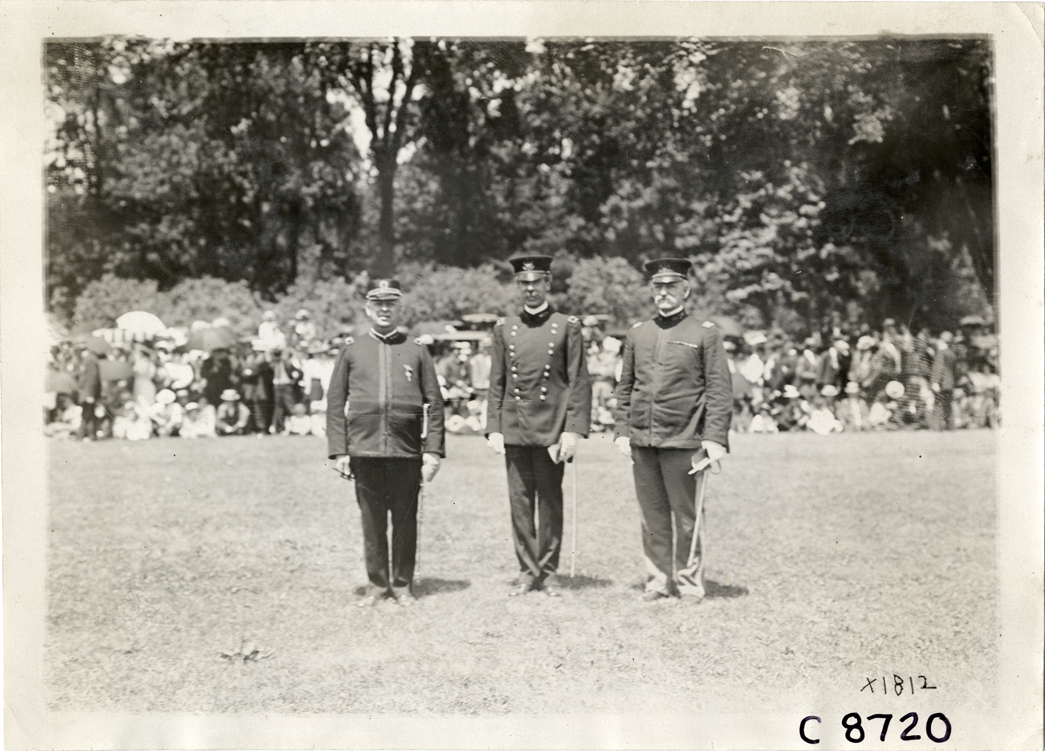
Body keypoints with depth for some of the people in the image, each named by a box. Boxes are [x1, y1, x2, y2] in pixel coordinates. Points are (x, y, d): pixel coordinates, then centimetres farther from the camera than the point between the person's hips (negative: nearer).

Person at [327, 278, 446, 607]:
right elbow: (335, 402, 6)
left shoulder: (417, 350, 7)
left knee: (405, 520, 5)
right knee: (372, 521, 6)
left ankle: (402, 585, 18)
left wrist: (433, 450, -2)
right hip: (364, 451, 0)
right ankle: (377, 584, 18)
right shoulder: (351, 349, 8)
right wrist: (338, 450, -1)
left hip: (407, 453, 0)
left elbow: (434, 404, 5)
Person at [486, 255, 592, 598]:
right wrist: (493, 428, 3)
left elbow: (579, 383, -1)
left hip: (551, 430, -2)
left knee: (550, 502, 3)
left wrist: (573, 430, -9)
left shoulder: (567, 326, 2)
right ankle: (527, 571, 14)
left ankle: (549, 572, 13)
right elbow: (496, 384, 11)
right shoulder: (504, 328, 10)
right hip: (514, 430, 2)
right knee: (520, 502, 4)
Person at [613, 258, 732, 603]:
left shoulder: (705, 333, 1)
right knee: (652, 516, 7)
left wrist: (715, 439, -10)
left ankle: (688, 584, 13)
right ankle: (658, 580, 17)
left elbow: (720, 391, -2)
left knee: (686, 516, 2)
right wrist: (622, 431, 8)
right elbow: (625, 387, 16)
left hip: (682, 441, -3)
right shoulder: (637, 333, 12)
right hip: (642, 441, 4)